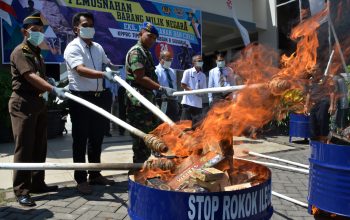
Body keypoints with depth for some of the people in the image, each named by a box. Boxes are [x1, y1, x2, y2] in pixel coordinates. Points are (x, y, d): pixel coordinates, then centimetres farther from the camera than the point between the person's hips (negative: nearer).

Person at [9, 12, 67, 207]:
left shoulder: (37, 53, 19)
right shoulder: (20, 52, -7)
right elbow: (31, 77, -22)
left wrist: (49, 80, 8)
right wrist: (54, 90, -32)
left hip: (39, 102, 8)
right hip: (23, 103, -8)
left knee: (40, 146, 10)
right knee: (24, 147, -7)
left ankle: (37, 183, 20)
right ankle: (22, 190, 0)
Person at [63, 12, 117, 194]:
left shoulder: (98, 47, 14)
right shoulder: (73, 48, -9)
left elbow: (109, 64, 28)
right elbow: (80, 70, -26)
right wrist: (103, 74, -39)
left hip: (98, 97, 7)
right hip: (80, 98, -7)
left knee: (97, 138, 13)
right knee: (80, 140, 1)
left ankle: (95, 174, 26)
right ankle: (81, 179, 12)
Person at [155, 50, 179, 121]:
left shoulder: (172, 71, 17)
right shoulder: (156, 71, -7)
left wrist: (176, 101, 14)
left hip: (173, 101, 7)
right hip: (163, 102, -7)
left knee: (176, 122, 10)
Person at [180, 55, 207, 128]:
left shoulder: (203, 75, 12)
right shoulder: (187, 72, -1)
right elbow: (183, 85, -5)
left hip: (198, 103, 4)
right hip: (188, 102, -4)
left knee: (198, 123, 5)